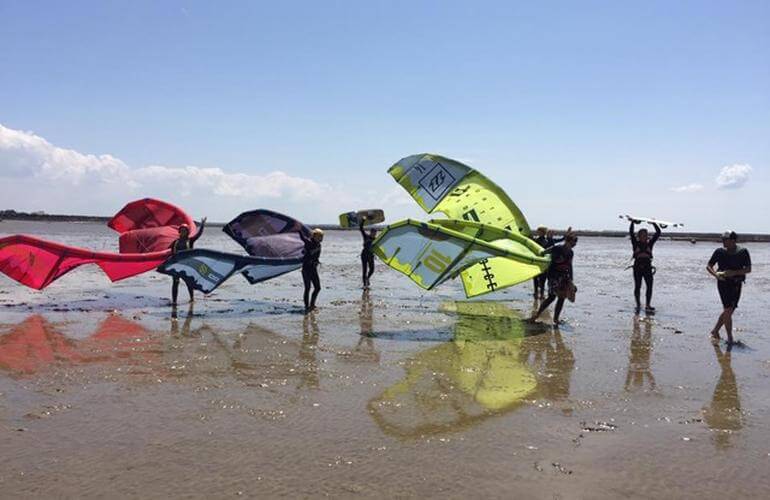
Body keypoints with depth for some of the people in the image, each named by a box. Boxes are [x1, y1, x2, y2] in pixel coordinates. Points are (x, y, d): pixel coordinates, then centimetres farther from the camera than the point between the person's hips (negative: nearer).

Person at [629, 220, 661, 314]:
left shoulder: (650, 244, 10)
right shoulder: (636, 243, 5)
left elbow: (658, 233, 7)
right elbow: (631, 233, -4)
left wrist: (654, 223, 6)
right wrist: (633, 222, -4)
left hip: (647, 267, 2)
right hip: (638, 267, -2)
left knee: (649, 286, -5)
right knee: (637, 286, 3)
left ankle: (648, 305, 1)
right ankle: (638, 305, 12)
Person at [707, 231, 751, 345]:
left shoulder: (743, 252, -2)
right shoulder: (719, 252, -1)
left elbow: (748, 269, -5)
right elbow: (709, 266, 5)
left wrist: (734, 273, -20)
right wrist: (716, 274, -14)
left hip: (736, 284, 2)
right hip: (723, 283, -2)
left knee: (730, 311, 8)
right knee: (728, 310, -11)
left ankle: (715, 331, 26)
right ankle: (730, 337, -5)